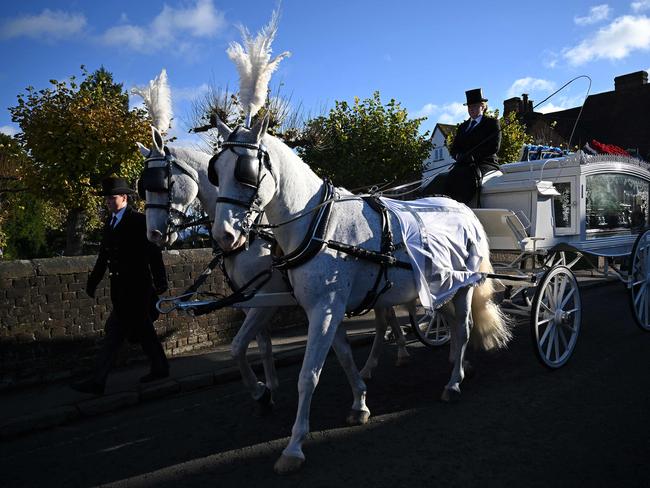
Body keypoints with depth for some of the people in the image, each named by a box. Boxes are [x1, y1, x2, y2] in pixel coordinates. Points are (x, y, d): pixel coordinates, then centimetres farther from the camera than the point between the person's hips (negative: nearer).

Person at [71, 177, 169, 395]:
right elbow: (103, 256, 18)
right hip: (121, 288, 8)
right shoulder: (110, 223, 15)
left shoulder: (139, 221, -9)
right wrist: (93, 281, 15)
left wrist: (160, 283, -13)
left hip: (135, 288, -8)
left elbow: (154, 254, -12)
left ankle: (98, 381, 5)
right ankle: (160, 368, 25)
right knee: (143, 329, 14)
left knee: (115, 332, -4)